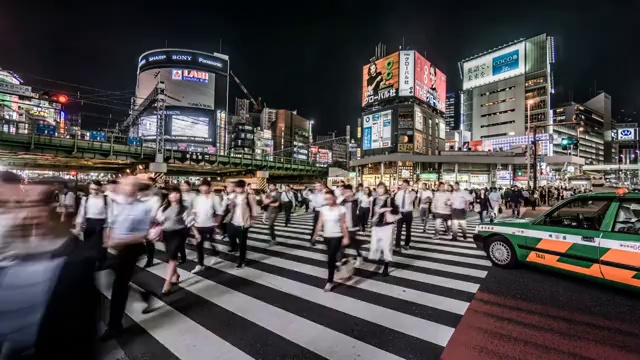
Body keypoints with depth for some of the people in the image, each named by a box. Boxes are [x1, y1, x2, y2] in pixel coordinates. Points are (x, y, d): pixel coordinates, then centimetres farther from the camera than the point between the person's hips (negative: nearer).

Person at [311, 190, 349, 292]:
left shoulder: (340, 209, -10)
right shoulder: (323, 209, -1)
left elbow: (343, 225, -7)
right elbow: (320, 223, 0)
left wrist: (346, 237, -7)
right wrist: (315, 235, -5)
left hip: (337, 236, -4)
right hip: (326, 236, 5)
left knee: (330, 259, -5)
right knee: (331, 257, 19)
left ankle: (330, 281, 8)